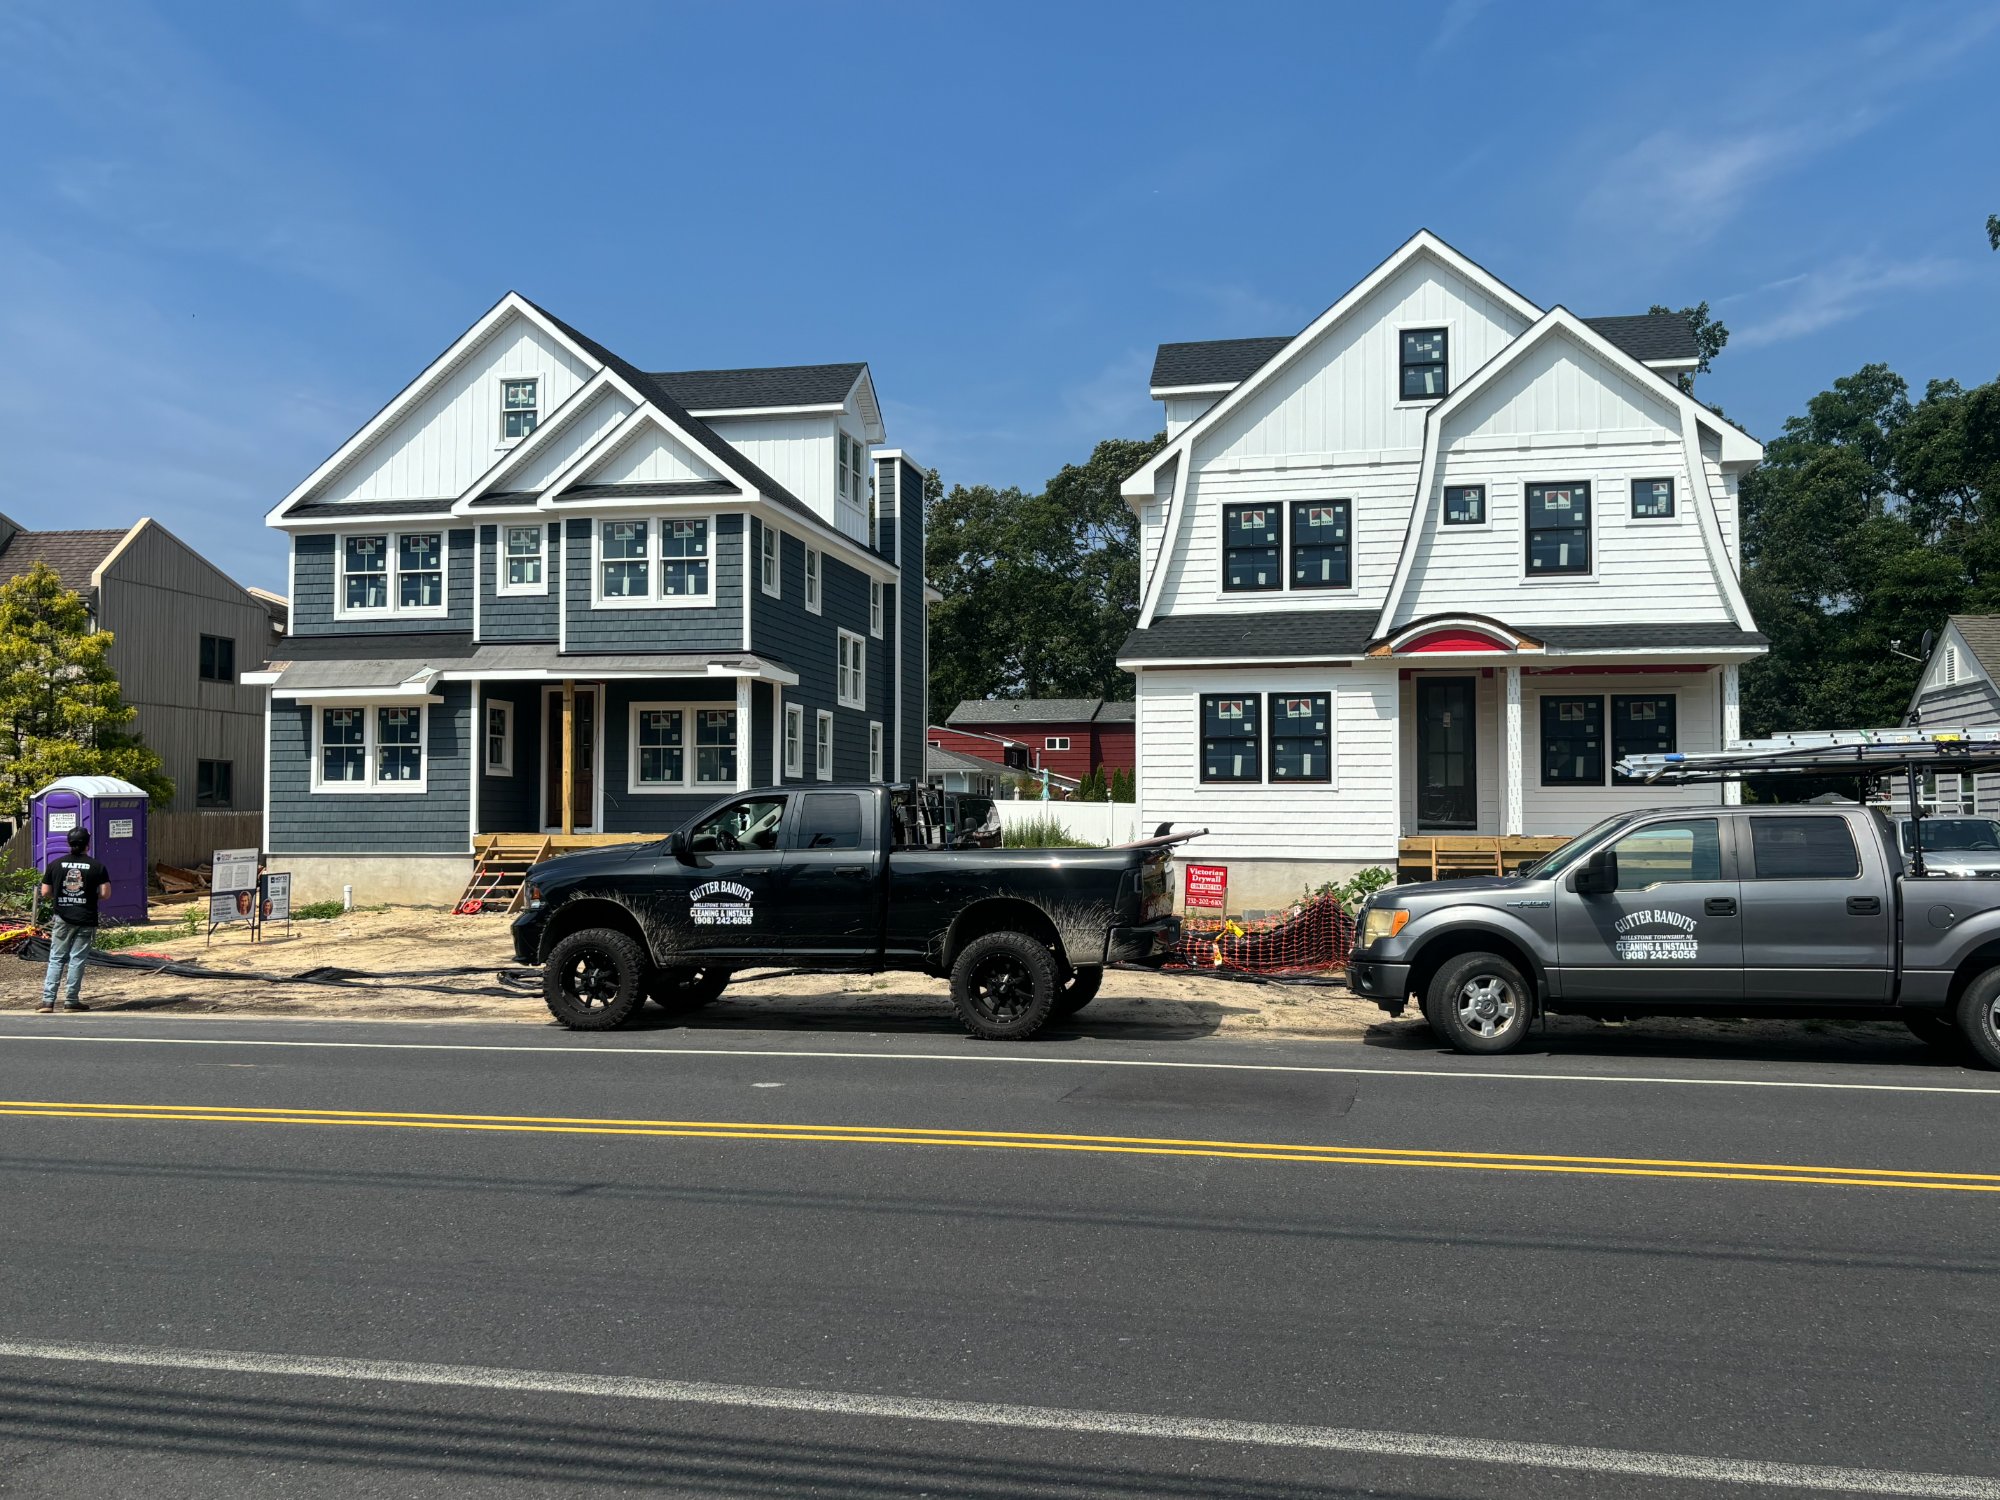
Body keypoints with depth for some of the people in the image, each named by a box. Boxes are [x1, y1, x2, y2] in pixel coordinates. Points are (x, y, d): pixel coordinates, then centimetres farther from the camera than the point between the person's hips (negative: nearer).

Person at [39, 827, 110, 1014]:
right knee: (77, 959, 4)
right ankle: (71, 1000, 6)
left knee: (56, 959, 7)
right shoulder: (97, 867, -4)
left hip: (62, 919, 1)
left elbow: (45, 893, 2)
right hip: (86, 921, -1)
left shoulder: (55, 865, 0)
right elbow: (105, 894, -7)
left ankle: (48, 1000, 1)